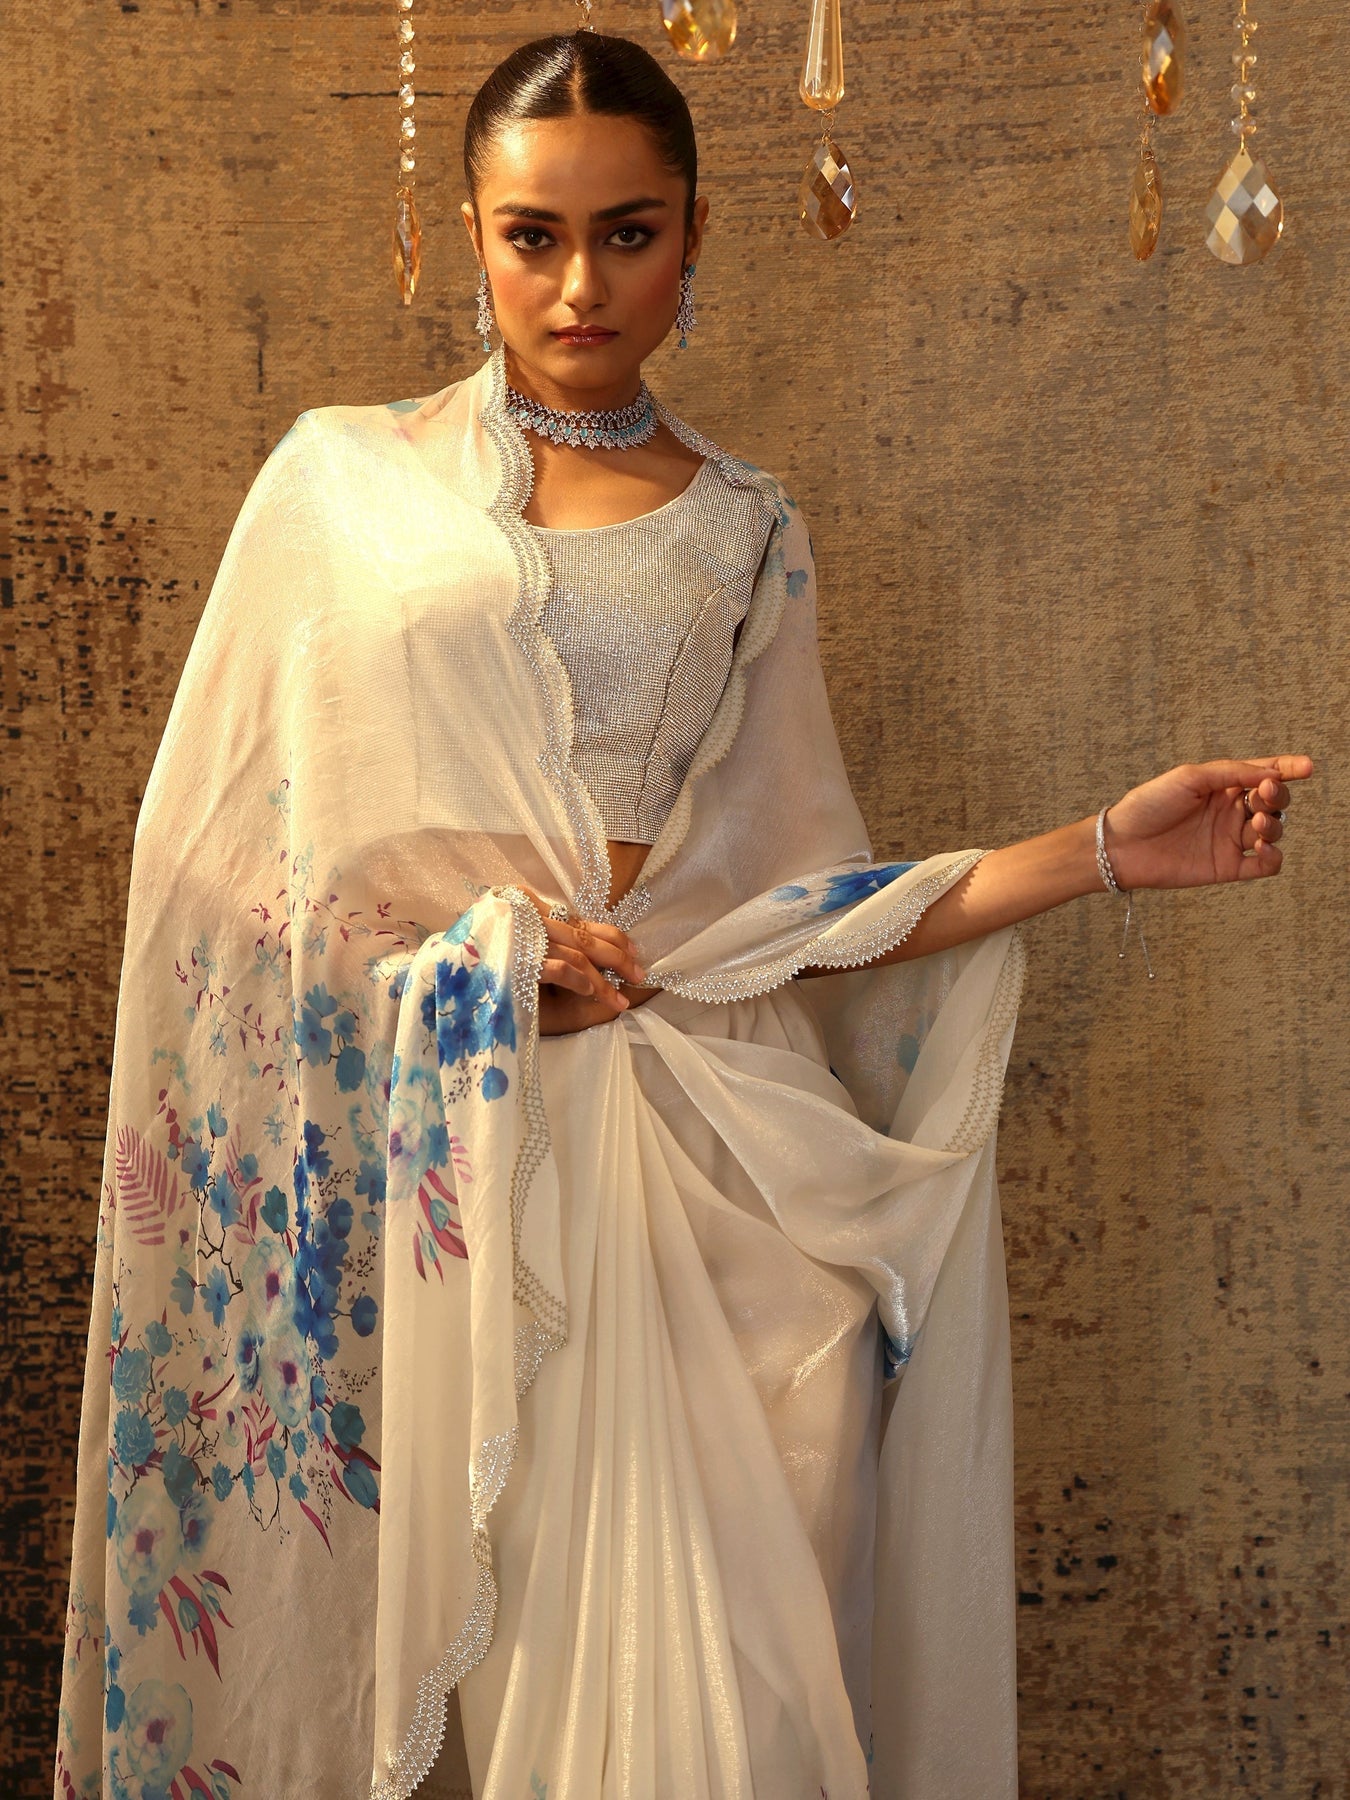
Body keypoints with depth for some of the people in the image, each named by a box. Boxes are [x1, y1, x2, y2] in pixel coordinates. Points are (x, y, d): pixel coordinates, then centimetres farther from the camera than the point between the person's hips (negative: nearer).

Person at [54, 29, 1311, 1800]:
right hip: (450, 1151, -1)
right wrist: (472, 956, -8)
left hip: (720, 1152, 1)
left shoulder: (746, 536, 12)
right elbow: (219, 847, 5)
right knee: (524, 1638, -1)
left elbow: (797, 907, 8)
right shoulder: (343, 481, 7)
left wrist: (1106, 848, -1)